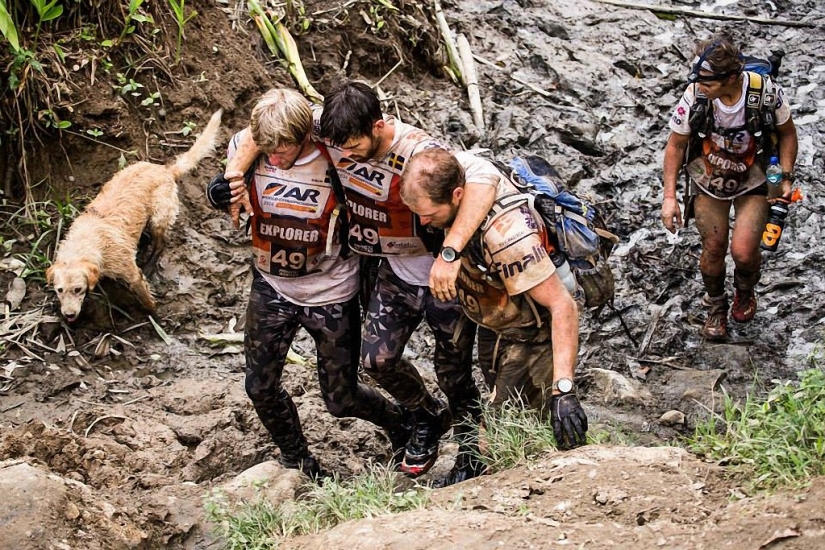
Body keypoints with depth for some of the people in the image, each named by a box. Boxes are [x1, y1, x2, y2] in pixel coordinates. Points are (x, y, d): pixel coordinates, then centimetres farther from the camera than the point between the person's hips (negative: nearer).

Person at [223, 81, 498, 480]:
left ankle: (470, 434, 39)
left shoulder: (416, 152, -35)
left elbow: (484, 182, -49)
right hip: (395, 270, 6)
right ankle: (429, 419, 33)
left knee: (452, 368, 7)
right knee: (377, 359, 4)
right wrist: (237, 169, -15)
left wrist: (449, 253, -55)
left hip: (443, 276, -6)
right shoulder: (333, 130, -17)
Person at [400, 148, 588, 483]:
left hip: (533, 331, -8)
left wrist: (564, 389, -43)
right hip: (499, 320, 9)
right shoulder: (453, 169, -20)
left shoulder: (506, 232, -41)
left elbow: (562, 306, -39)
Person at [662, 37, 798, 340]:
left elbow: (787, 133, -5)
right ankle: (716, 306, 34)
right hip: (708, 181, 1)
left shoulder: (768, 93, -27)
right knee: (713, 248, 4)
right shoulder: (694, 97, -25)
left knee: (743, 251, -11)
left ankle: (745, 291, 24)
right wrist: (669, 196, -12)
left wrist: (786, 177, -10)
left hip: (753, 182, -1)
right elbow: (675, 145, -9)